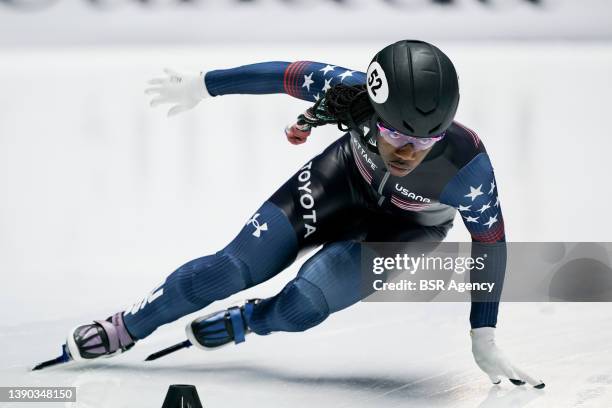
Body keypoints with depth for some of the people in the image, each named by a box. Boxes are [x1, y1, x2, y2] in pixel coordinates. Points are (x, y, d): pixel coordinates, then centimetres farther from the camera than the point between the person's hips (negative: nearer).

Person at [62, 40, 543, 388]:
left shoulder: (468, 168, -40)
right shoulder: (355, 91, -38)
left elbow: (490, 243, -23)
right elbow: (287, 75, -20)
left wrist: (485, 341, -17)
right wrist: (202, 85, -7)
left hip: (404, 229, -1)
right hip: (344, 180, 1)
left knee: (302, 306, -20)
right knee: (237, 267, -9)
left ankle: (244, 322, 16)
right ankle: (125, 329, 13)